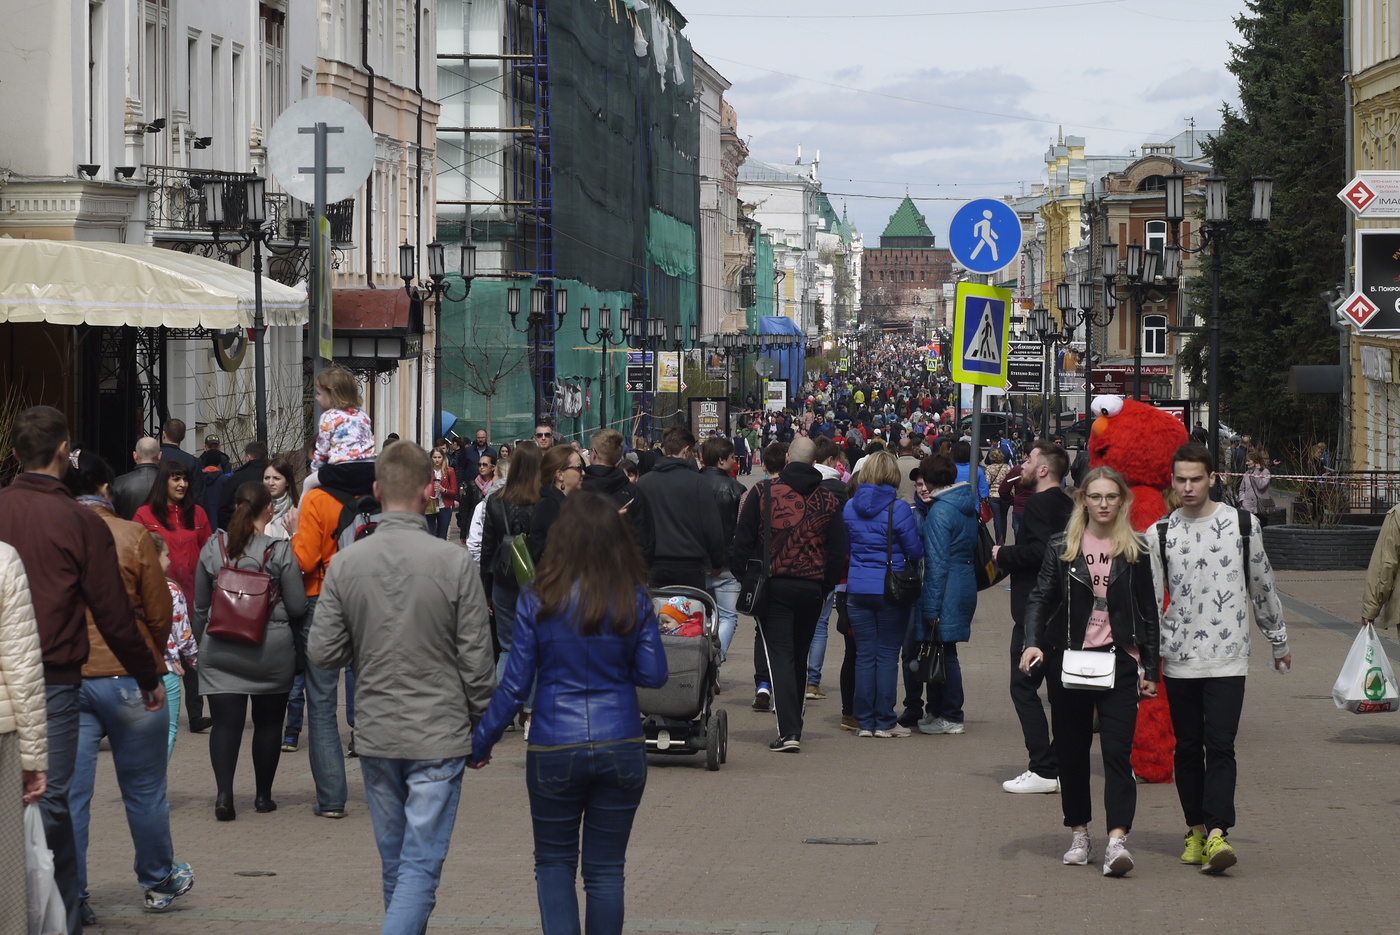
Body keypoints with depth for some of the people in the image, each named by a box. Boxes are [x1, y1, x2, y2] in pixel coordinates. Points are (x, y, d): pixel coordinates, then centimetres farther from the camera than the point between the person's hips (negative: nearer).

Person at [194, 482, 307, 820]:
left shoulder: (212, 548, 1)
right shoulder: (280, 551, -8)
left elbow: (200, 605, 9)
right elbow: (297, 606, -4)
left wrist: (203, 638, 24)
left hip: (220, 650, 1)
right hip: (272, 649, -1)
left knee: (225, 722, -1)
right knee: (268, 722, 13)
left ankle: (224, 793, -16)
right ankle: (263, 796, 20)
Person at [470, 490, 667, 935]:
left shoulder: (538, 600, -8)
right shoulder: (635, 599, -4)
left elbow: (515, 685, -5)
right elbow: (654, 675, -1)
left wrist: (480, 742, 6)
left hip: (555, 748, -1)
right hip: (622, 748, 1)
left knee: (554, 863, 14)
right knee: (605, 869, 11)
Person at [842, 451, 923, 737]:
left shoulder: (850, 507, 2)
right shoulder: (899, 509, -12)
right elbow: (916, 551, -6)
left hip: (857, 589, 3)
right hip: (891, 590, -3)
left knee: (864, 656, 8)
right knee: (887, 656, 3)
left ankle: (865, 721, 9)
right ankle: (884, 722, 5)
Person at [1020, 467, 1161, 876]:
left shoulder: (1137, 551, 4)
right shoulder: (1062, 547, 5)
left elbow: (1149, 612, 8)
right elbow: (1040, 598, 3)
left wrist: (1150, 669, 6)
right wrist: (1032, 643, -14)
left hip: (1118, 659, -2)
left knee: (1117, 751, -11)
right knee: (1071, 750, 8)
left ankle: (1117, 839, -19)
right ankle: (1079, 833, 20)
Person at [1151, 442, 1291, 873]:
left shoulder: (1243, 525, 2)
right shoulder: (1162, 533, 4)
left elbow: (1262, 586, 13)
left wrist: (1279, 641, 20)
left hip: (1228, 658, -2)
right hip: (1179, 659, 2)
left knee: (1220, 745, -11)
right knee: (1187, 748, 7)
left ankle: (1217, 833, -17)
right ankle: (1196, 829, 16)